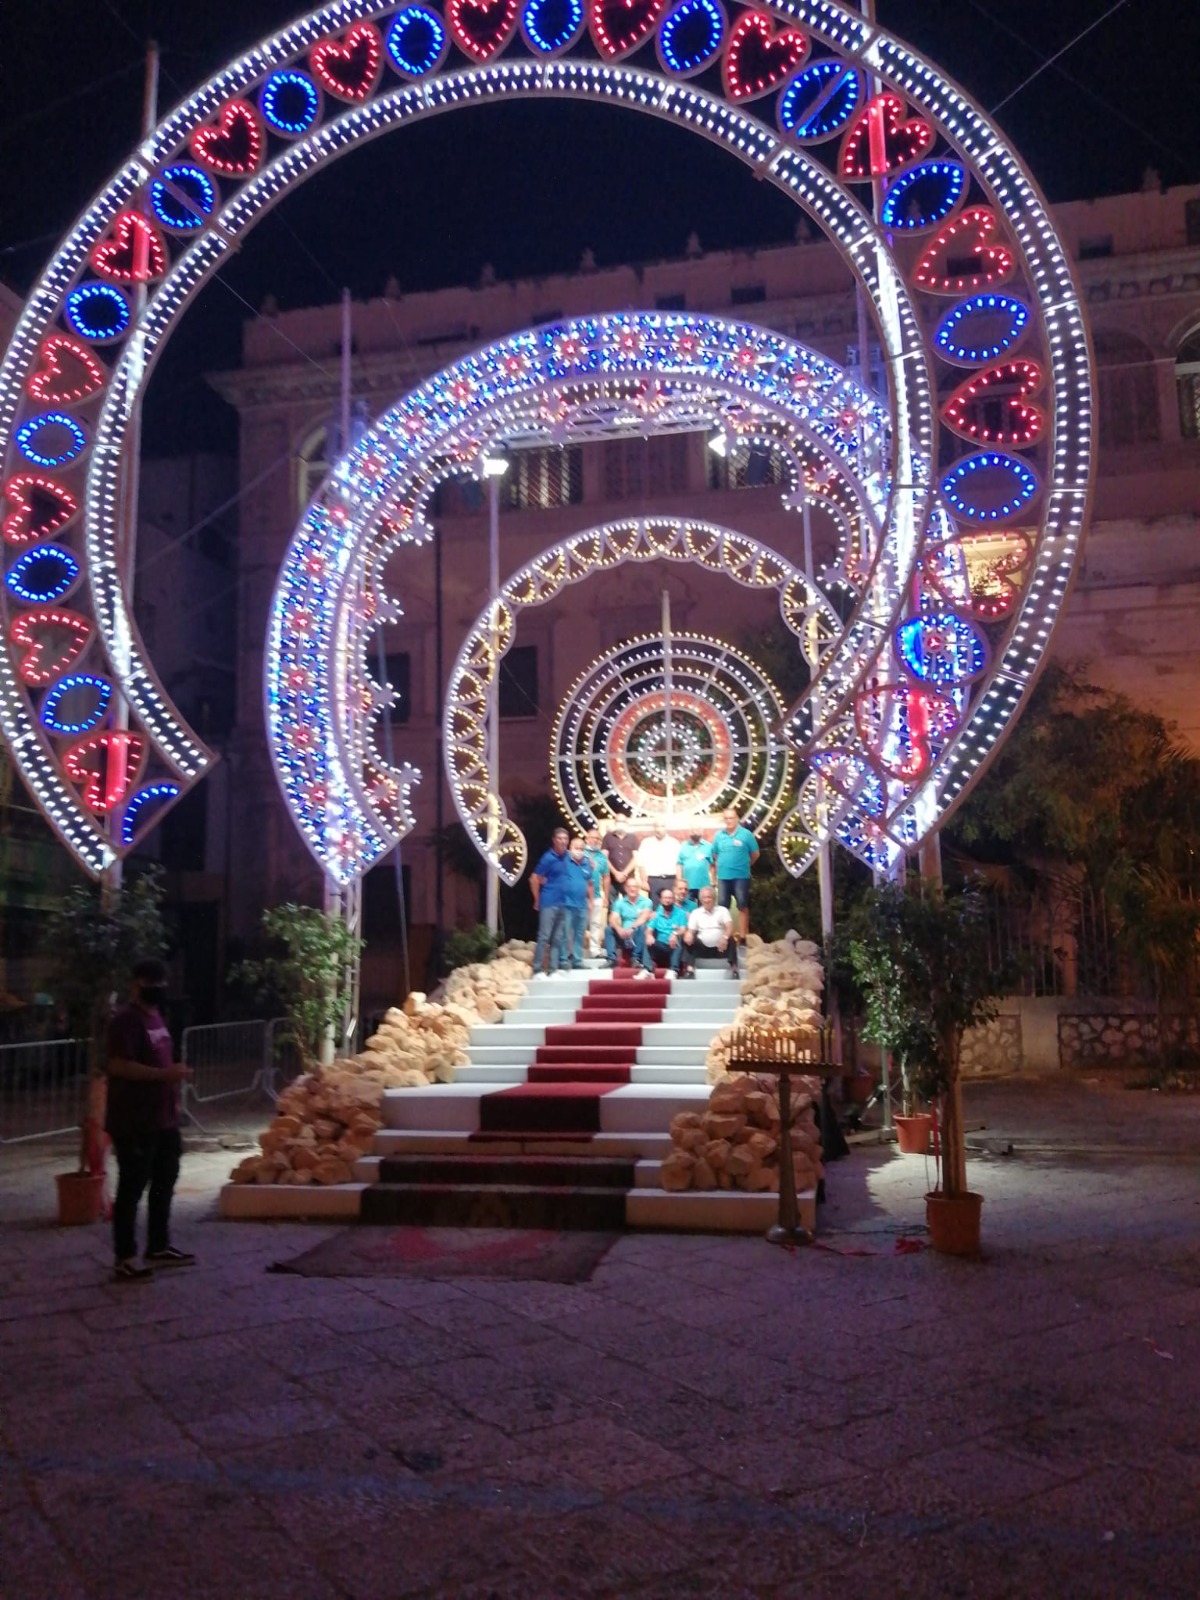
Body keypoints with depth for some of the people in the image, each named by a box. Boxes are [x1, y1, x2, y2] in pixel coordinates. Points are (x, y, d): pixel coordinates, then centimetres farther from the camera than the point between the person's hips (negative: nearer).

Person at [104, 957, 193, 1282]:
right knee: (132, 1189, -3)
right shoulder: (126, 1019, -16)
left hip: (163, 1119, 10)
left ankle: (158, 1247, 30)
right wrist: (165, 1074, -28)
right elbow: (118, 1065, -25)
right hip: (134, 1123, -10)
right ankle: (125, 1260, 5)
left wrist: (173, 1087, 19)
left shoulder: (154, 1016, 14)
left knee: (164, 1184, 17)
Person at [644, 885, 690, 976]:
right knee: (648, 942, -25)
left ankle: (674, 970, -40)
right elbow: (649, 930, 1)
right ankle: (648, 970, -40)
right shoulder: (656, 914, 12)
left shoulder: (681, 913, 5)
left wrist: (675, 934, -33)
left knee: (679, 938, -32)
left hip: (675, 946, -2)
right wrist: (649, 935, -25)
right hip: (661, 946, 2)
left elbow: (683, 930, -8)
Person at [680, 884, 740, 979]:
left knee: (731, 940, -31)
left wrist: (725, 937, -34)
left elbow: (730, 927, -10)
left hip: (721, 947, -1)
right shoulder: (695, 912, 9)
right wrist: (688, 935, -26)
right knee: (688, 940, -23)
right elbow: (691, 931, 2)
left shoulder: (722, 910, 5)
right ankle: (690, 970, -33)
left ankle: (734, 970, -30)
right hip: (703, 948, 2)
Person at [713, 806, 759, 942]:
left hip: (741, 876, -3)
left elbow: (755, 854, 3)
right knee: (722, 907, 7)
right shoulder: (719, 835, 5)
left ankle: (743, 934, 5)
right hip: (723, 876, 3)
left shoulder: (746, 834, -6)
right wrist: (721, 867, 10)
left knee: (742, 906, 0)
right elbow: (714, 855, 15)